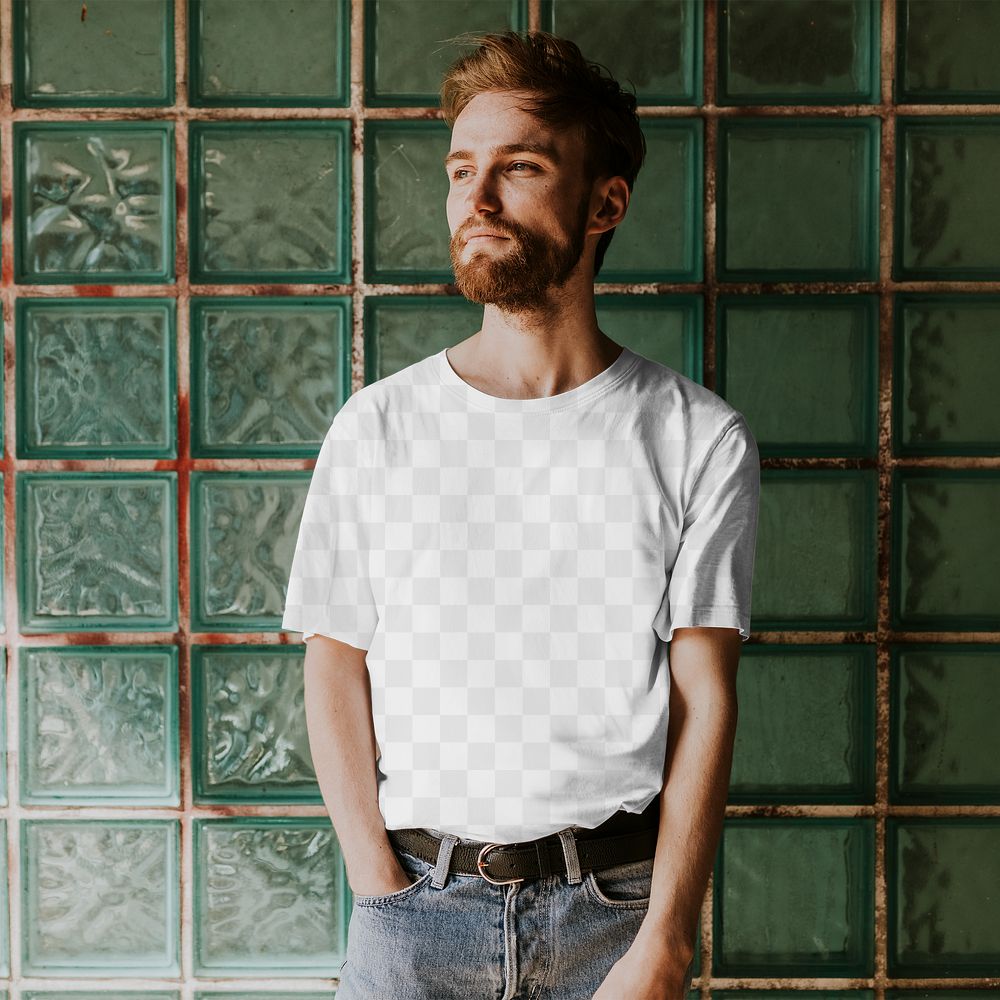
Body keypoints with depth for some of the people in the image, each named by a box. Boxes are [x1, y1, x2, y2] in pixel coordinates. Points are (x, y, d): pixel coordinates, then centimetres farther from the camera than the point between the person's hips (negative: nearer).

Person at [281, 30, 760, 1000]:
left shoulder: (699, 438, -3)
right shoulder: (376, 428, 1)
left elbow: (704, 697, -5)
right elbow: (336, 670, 2)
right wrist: (382, 892, -7)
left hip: (618, 902, 0)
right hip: (415, 898, 1)